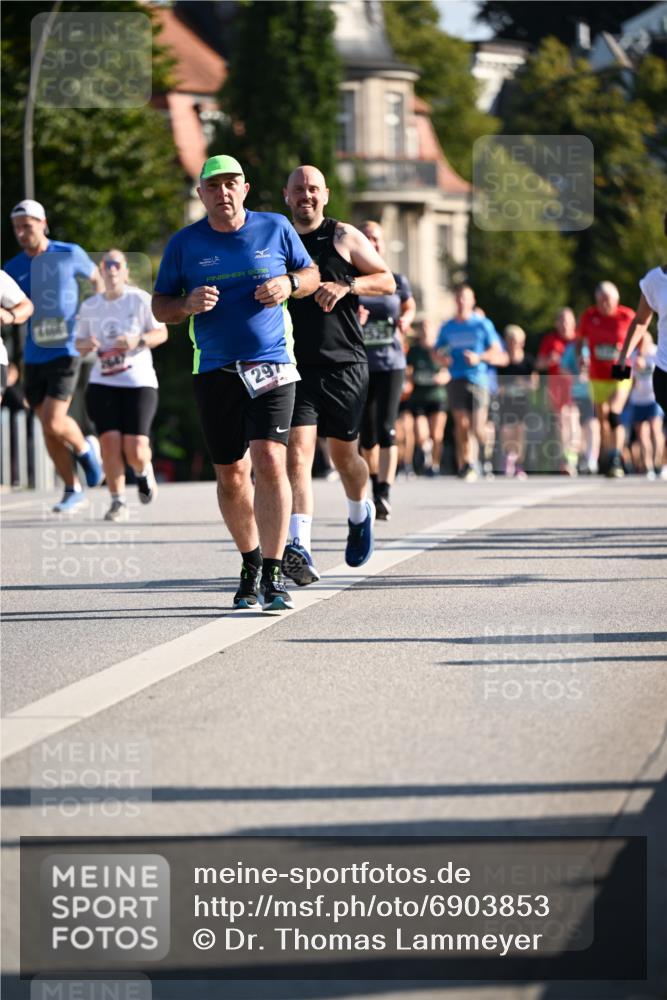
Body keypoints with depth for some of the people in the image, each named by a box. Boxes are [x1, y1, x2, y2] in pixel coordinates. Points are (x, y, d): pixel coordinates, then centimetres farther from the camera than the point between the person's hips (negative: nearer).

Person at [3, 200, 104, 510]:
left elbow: (96, 278, 13)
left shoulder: (69, 255, -4)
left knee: (54, 423, -16)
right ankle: (73, 491, 19)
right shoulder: (12, 268, 4)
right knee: (48, 429, 6)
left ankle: (85, 448, 16)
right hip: (34, 356, 4)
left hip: (65, 352, -4)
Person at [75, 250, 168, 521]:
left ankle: (144, 471, 26)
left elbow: (162, 333, 1)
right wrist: (85, 345, -7)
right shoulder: (89, 306, 9)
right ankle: (118, 502, 0)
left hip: (139, 382, -2)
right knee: (110, 442, -13)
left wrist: (138, 340, -17)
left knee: (135, 449, -11)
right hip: (103, 383, 2)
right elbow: (79, 343, 17)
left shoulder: (140, 299, -1)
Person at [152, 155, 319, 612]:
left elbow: (311, 274, 15)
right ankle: (251, 563, 27)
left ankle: (273, 574, -14)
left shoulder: (275, 228, 3)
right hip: (215, 371, 2)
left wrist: (288, 284, -8)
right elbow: (160, 307, 9)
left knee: (269, 462, -16)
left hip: (271, 365, -2)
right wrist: (188, 304, -13)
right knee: (230, 475, 7)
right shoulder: (184, 243, 4)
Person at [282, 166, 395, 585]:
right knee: (298, 451, -15)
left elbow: (388, 282, 4)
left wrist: (346, 286, -13)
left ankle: (360, 514, 43)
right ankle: (299, 549, -26)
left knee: (344, 454, 10)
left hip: (344, 365, -1)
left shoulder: (344, 237, 3)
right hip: (296, 365, 1)